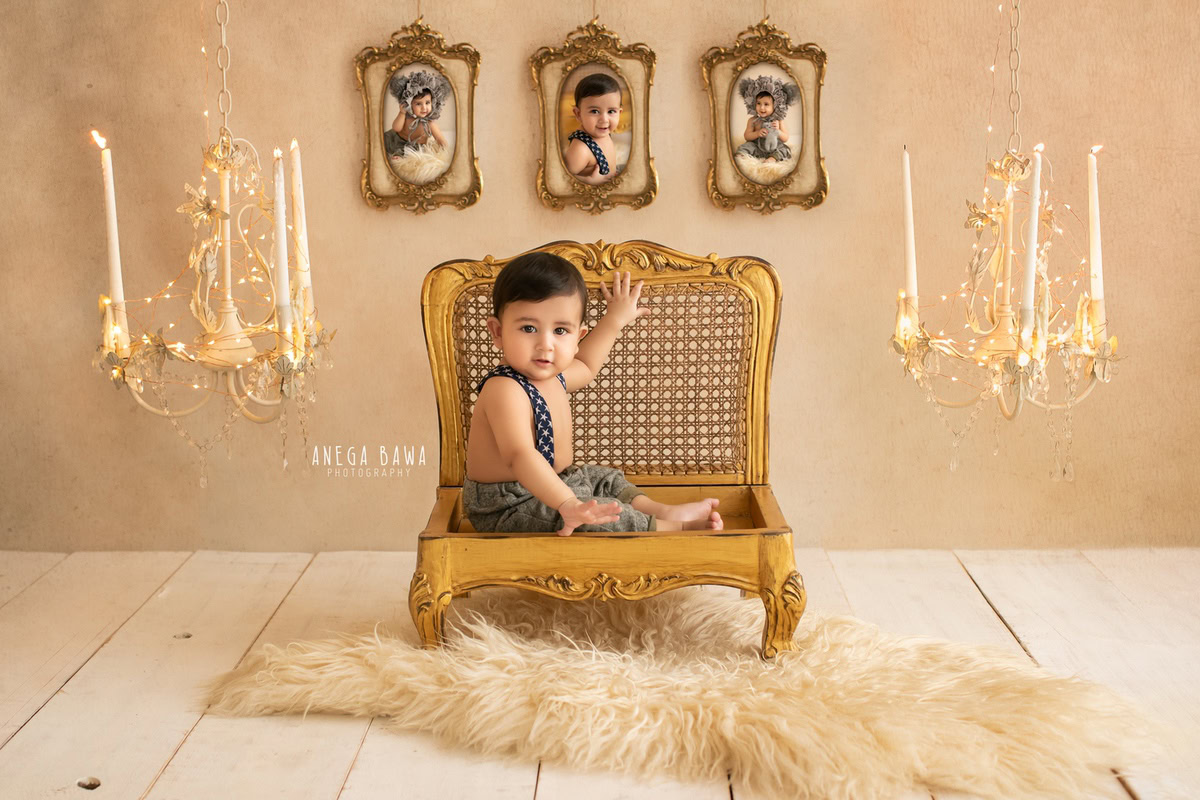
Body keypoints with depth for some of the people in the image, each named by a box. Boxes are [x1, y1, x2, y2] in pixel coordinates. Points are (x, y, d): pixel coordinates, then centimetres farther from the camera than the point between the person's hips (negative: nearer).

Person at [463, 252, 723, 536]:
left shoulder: (550, 376, 3)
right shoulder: (505, 390, -30)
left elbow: (584, 367, 28)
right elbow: (519, 455, -43)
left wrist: (614, 319, 32)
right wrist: (567, 504, -54)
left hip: (547, 487, 11)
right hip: (507, 509, -11)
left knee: (604, 479, 24)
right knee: (604, 516, -21)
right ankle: (672, 528, -5)